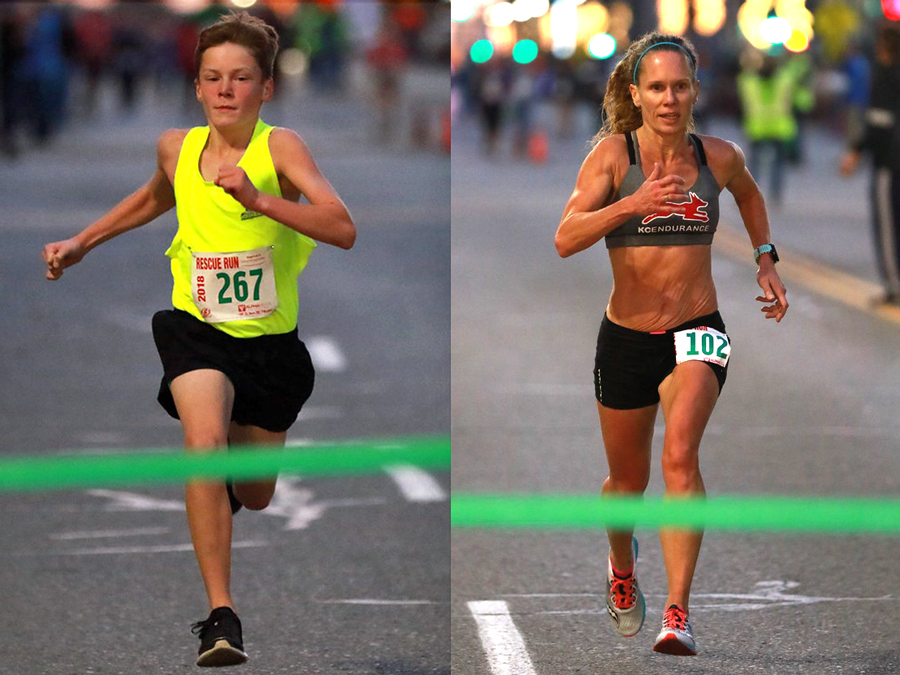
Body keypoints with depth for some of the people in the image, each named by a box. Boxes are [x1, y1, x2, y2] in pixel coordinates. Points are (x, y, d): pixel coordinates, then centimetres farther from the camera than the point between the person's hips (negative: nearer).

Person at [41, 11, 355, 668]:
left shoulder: (280, 147, -15)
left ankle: (218, 483, 57)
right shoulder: (176, 148, -2)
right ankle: (222, 616, -29)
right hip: (197, 328, 0)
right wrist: (84, 242, 25)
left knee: (254, 496, 16)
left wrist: (258, 199, -39)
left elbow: (343, 229, -29)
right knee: (205, 441, -30)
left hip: (271, 341, 0)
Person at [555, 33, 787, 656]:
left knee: (681, 453, -26)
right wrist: (632, 204, -36)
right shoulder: (614, 154, -10)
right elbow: (566, 238, -23)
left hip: (697, 333, 0)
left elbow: (749, 191, 25)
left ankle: (678, 615, -29)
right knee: (629, 479, 17)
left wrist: (765, 260, 17)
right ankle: (622, 566, 52)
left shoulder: (719, 157, -2)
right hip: (627, 339, 0)